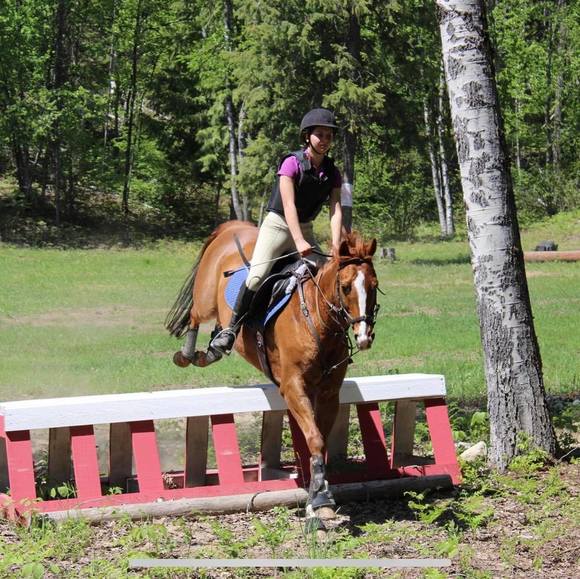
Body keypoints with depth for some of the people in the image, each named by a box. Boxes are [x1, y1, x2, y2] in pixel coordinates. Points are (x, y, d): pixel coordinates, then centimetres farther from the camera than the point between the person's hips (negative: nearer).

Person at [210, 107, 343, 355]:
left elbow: (336, 211, -6)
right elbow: (288, 205, -21)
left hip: (305, 230, 5)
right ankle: (231, 329, -15)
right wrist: (299, 242, -33)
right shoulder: (292, 163, -11)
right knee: (257, 276, -24)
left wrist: (336, 248, -22)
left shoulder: (332, 173, 4)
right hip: (278, 225, -5)